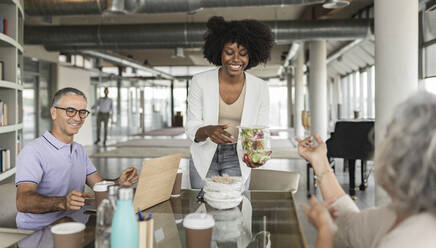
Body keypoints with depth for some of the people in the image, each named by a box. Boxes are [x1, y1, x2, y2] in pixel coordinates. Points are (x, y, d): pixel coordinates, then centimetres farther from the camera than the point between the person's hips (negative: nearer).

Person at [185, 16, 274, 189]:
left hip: (237, 159, 1)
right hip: (205, 156, 0)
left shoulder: (260, 88, -10)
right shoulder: (200, 81, -13)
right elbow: (191, 128, -11)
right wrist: (207, 130, -33)